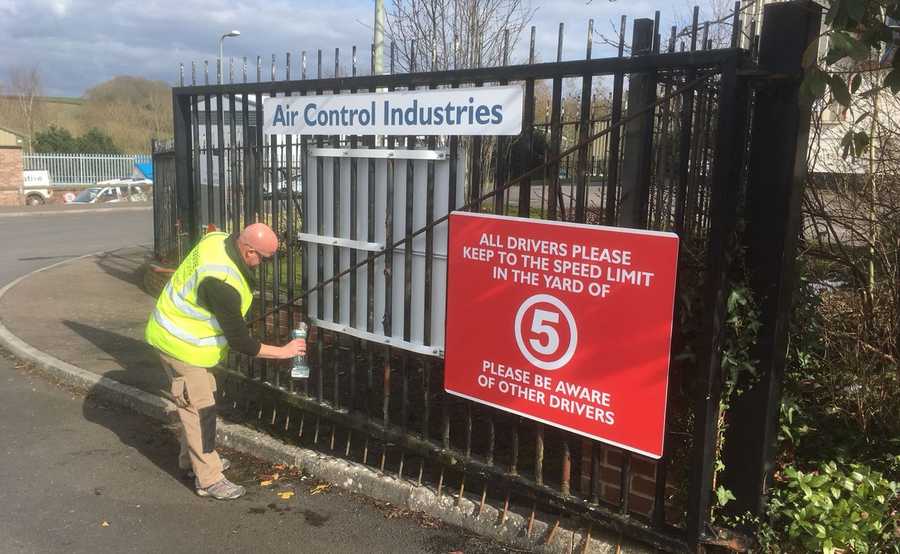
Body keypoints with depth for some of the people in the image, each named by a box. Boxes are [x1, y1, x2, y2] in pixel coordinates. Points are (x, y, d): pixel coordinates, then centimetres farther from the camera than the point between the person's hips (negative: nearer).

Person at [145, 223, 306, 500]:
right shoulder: (222, 284, -37)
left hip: (178, 329, 10)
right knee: (200, 408, -2)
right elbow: (240, 341, -28)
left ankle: (192, 456, 38)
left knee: (198, 399, 21)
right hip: (181, 343, -10)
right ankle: (209, 479, 8)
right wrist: (283, 351, -18)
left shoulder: (218, 239, -12)